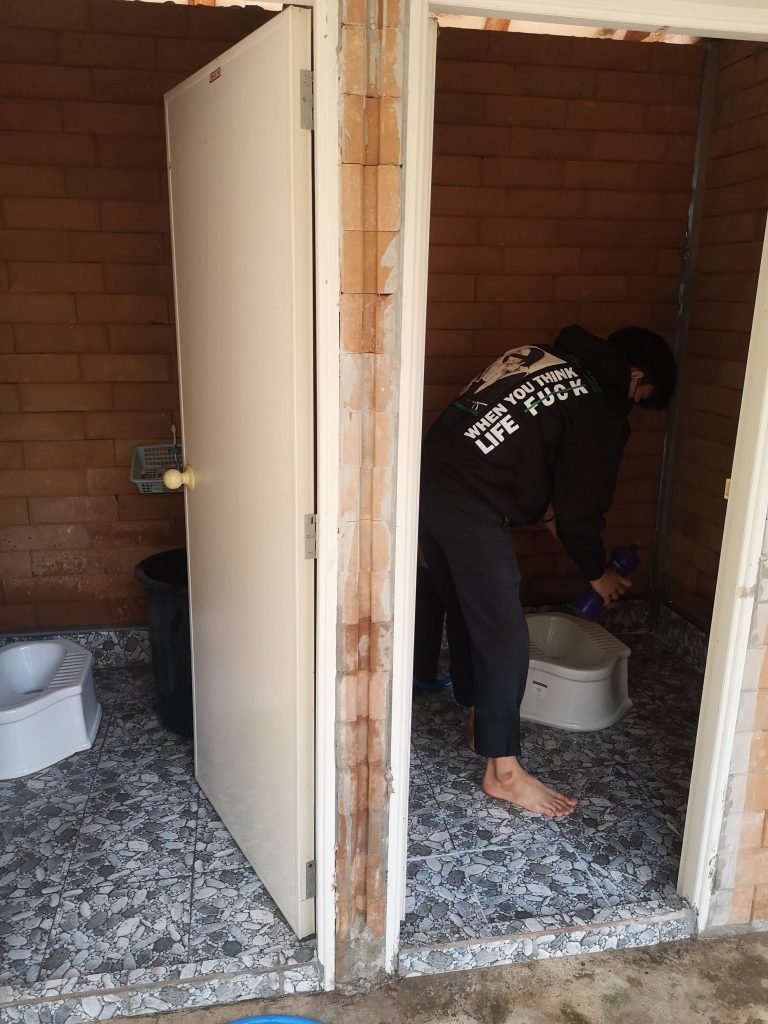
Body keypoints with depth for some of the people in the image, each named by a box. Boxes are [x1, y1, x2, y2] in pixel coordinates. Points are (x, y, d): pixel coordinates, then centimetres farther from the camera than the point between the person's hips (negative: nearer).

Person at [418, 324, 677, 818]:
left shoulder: (537, 354, 19)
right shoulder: (603, 414, -4)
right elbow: (580, 510, -3)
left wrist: (542, 508, 26)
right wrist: (598, 572, 16)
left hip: (429, 479, 9)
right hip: (470, 509, -9)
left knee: (467, 613, 22)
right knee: (505, 637, 2)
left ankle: (479, 719, 40)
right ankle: (504, 771, 14)